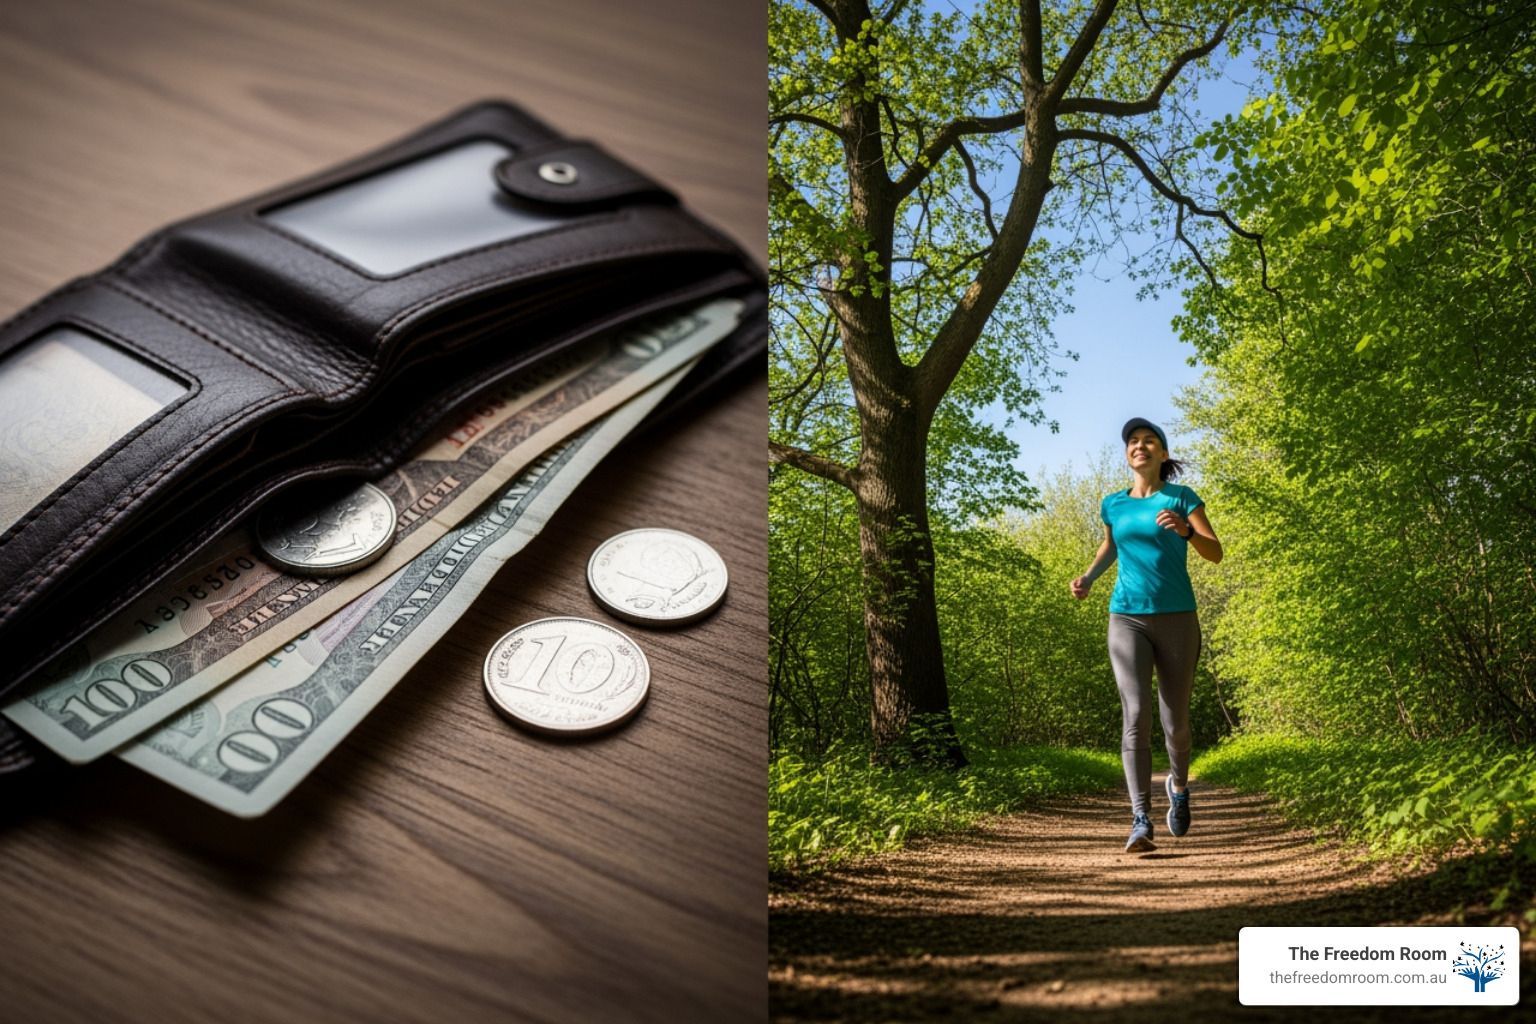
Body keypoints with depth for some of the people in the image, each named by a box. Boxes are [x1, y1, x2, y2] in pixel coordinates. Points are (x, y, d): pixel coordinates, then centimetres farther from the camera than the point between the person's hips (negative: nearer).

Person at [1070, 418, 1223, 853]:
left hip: (1177, 619, -1)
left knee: (1176, 722, 4)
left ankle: (1179, 786, 37)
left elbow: (1216, 552, -5)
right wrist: (1087, 578, 10)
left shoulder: (1181, 497, 2)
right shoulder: (1113, 504, 10)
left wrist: (1185, 529, -24)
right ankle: (1141, 822, -16)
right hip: (1127, 619, 1)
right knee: (1135, 715, -15)